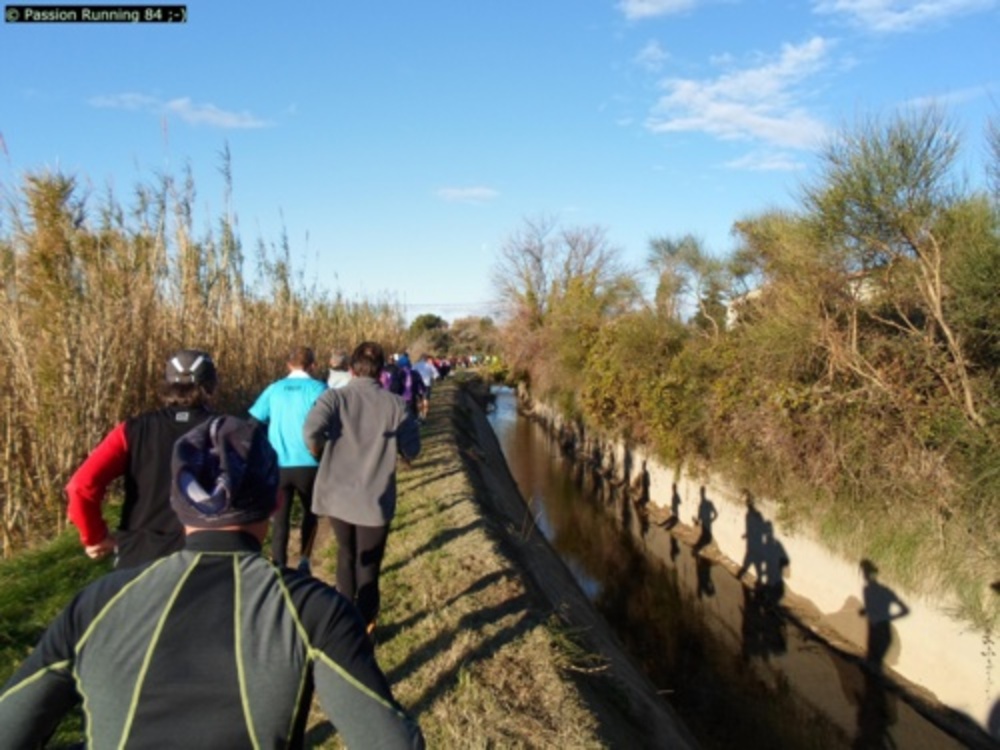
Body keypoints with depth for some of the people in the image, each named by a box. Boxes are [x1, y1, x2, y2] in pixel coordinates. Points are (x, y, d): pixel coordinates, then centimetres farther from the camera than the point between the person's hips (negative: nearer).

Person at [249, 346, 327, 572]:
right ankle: (303, 563, 17)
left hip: (278, 465, 2)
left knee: (280, 518, 9)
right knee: (310, 512, 20)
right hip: (308, 464, -2)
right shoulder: (318, 389, -5)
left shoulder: (274, 389, 6)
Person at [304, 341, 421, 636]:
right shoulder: (395, 404, -5)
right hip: (375, 498, -2)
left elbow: (312, 430, -22)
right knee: (368, 564, 13)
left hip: (337, 494, 2)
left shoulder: (333, 397, -6)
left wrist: (319, 454, -2)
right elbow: (411, 450, -4)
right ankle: (364, 624, 22)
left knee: (346, 553, 26)